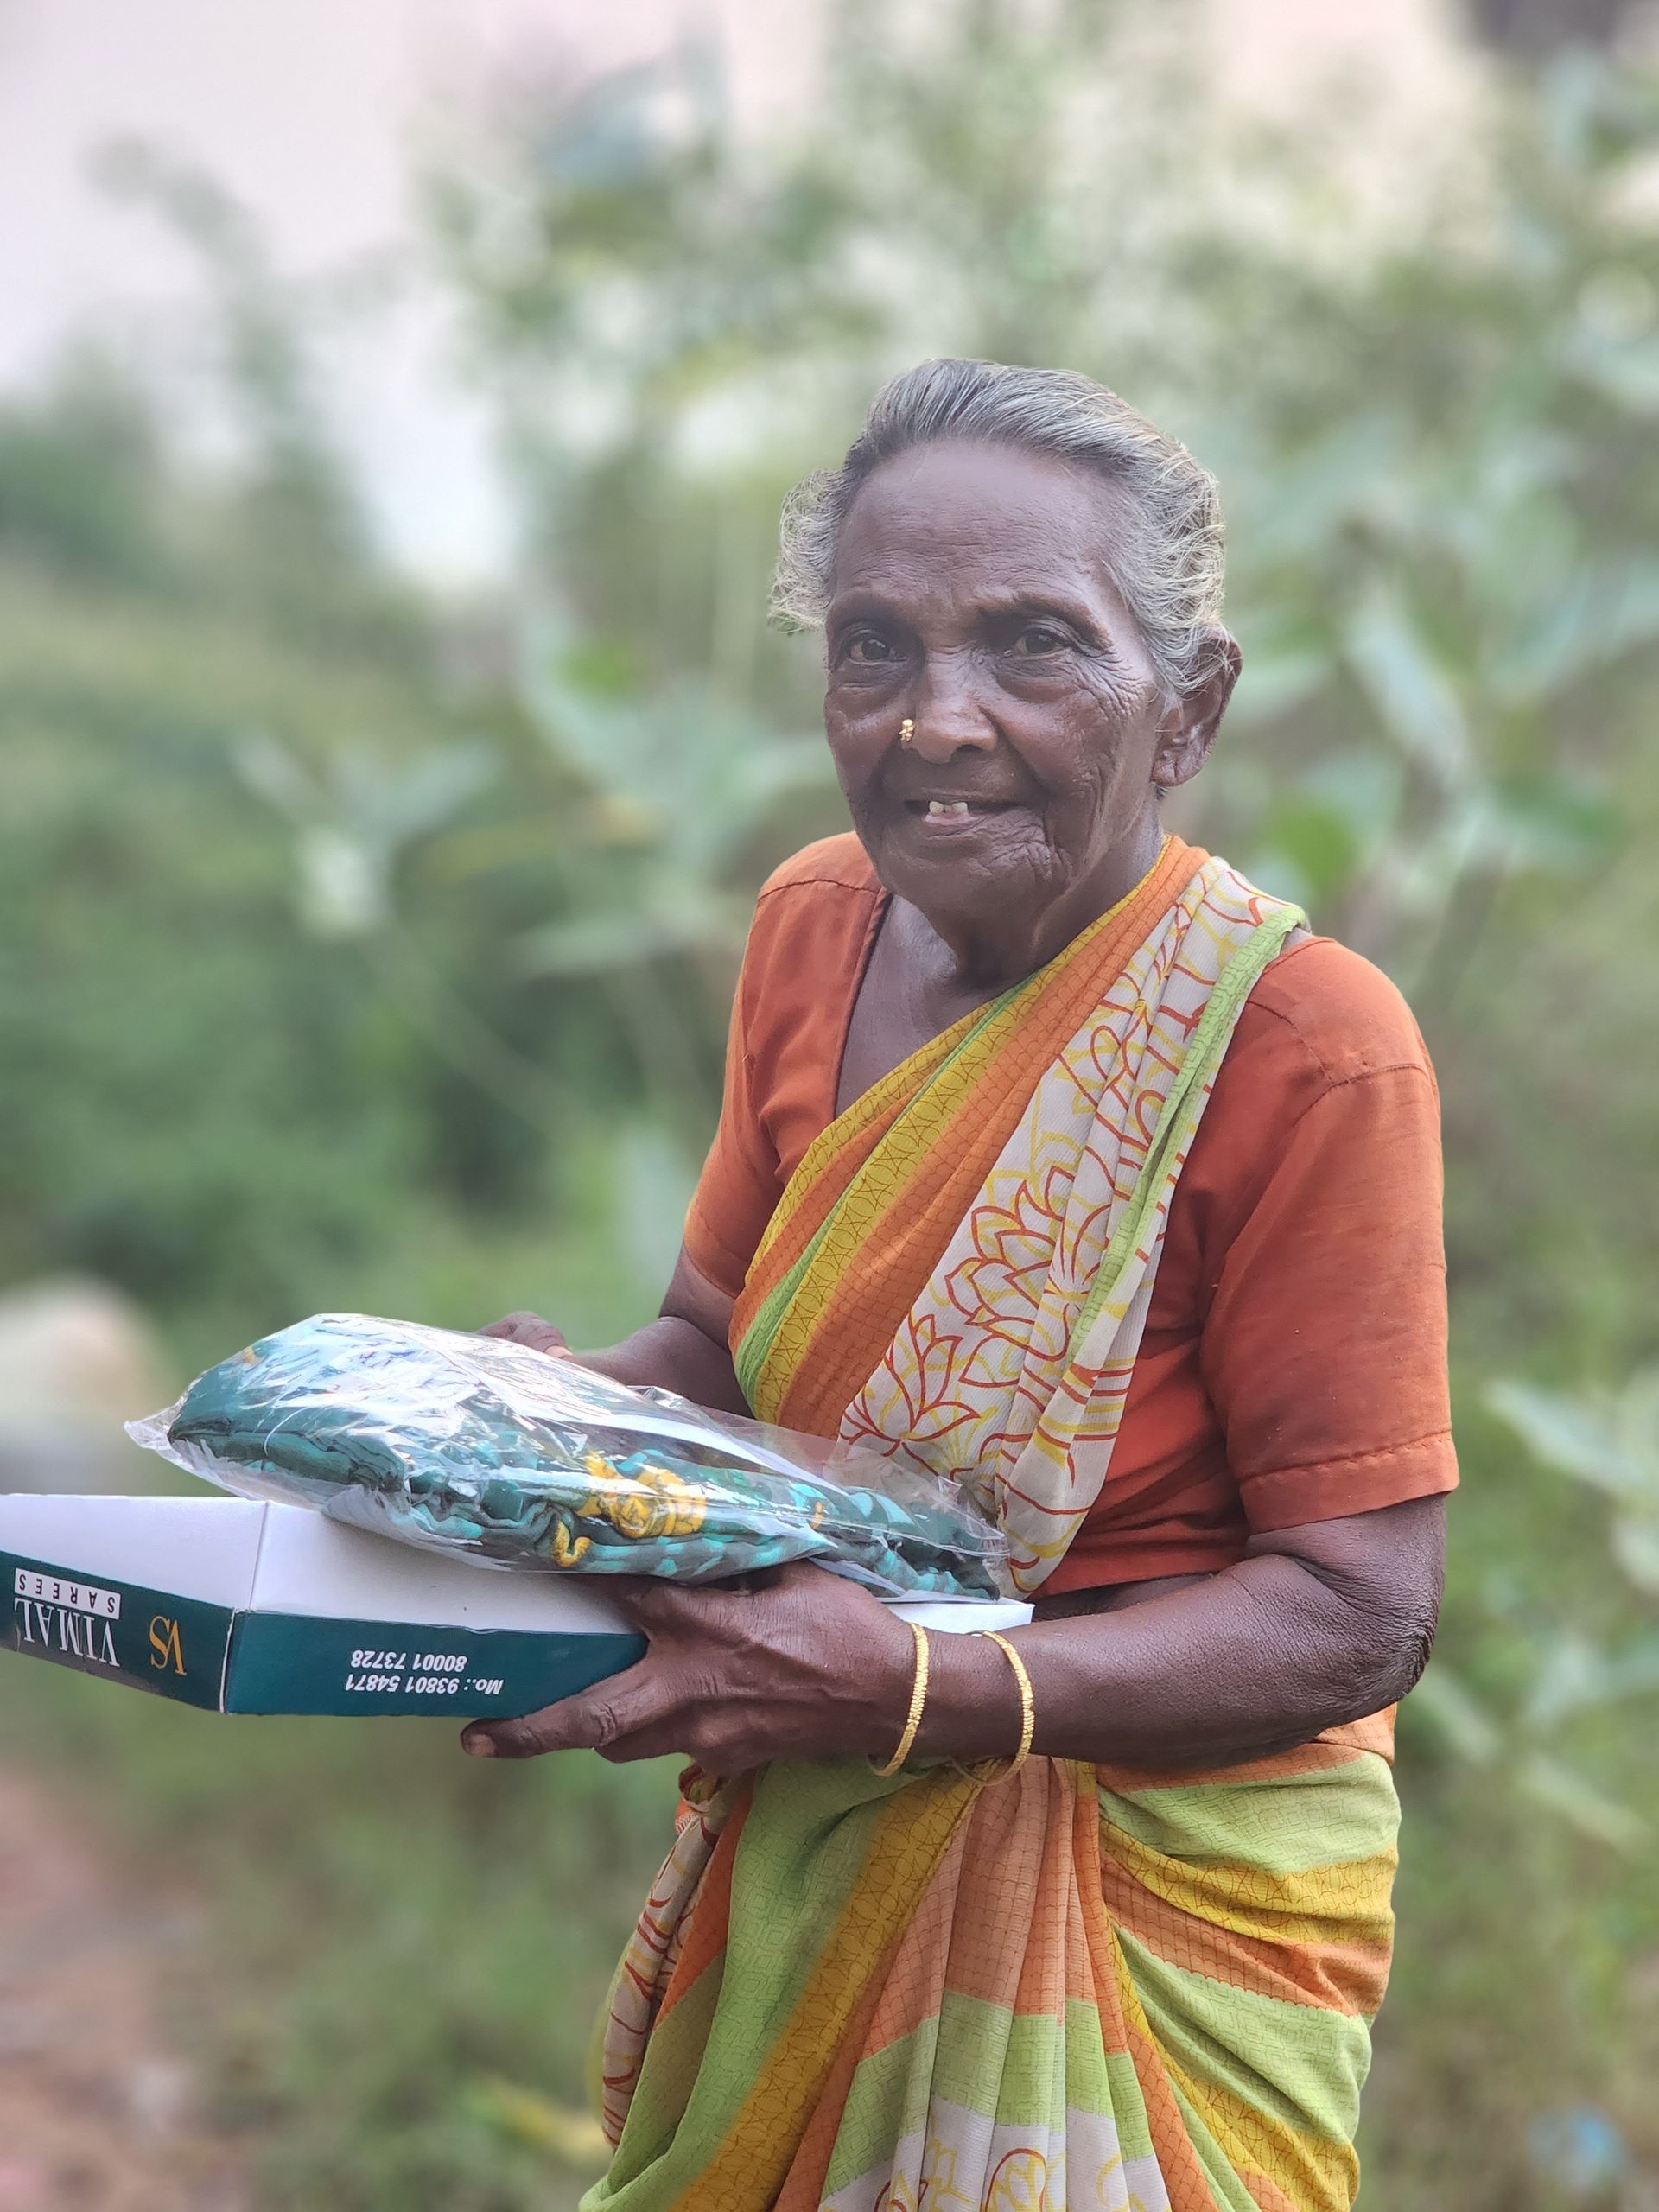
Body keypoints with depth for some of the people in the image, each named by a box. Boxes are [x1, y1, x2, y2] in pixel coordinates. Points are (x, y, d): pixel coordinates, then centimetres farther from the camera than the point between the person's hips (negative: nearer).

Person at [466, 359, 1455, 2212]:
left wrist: (919, 1694, -36)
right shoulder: (815, 924, -3)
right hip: (805, 1858, 6)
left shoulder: (1302, 1044, -22)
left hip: (1152, 1903, -6)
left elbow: (1359, 1612, -22)